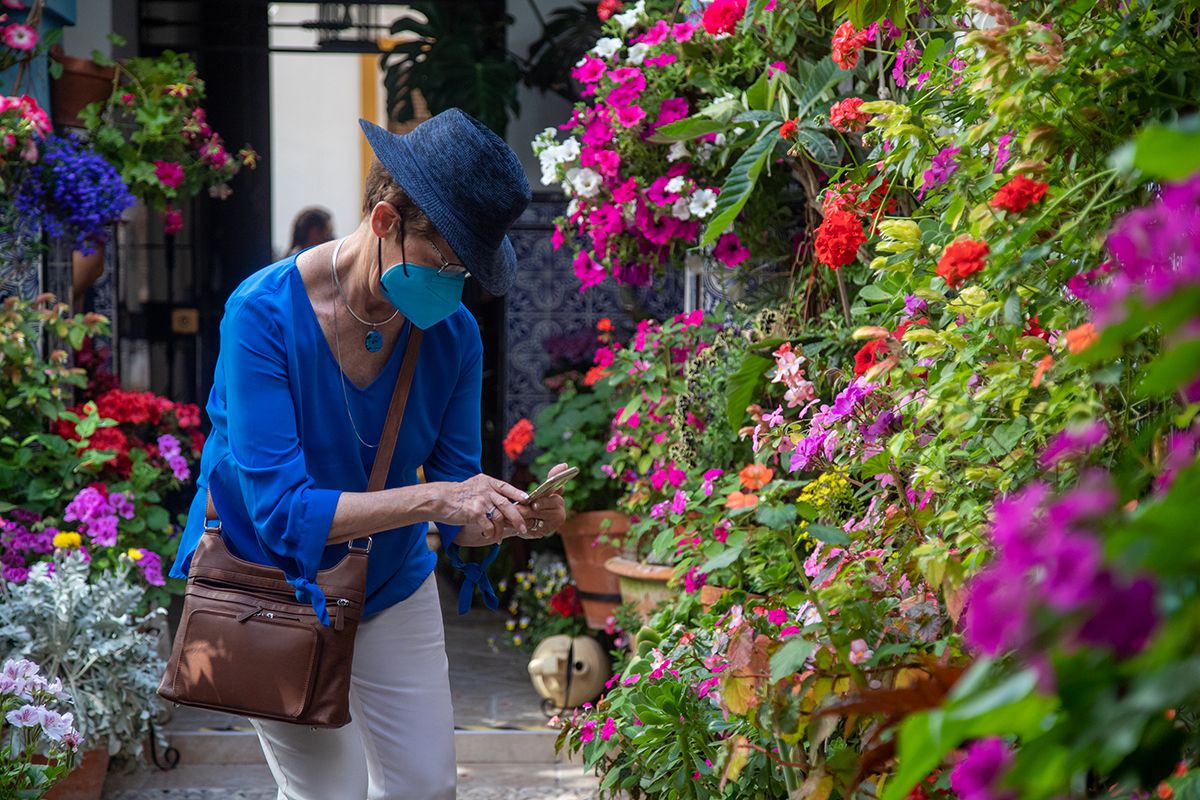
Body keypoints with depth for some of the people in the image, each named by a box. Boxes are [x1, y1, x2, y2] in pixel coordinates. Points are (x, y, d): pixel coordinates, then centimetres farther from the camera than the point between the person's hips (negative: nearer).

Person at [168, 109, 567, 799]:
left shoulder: (453, 333, -11)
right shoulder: (265, 314, -25)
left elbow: (455, 519, -6)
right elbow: (280, 509, -30)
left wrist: (510, 519, -30)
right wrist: (431, 497, -37)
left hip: (392, 584, 4)